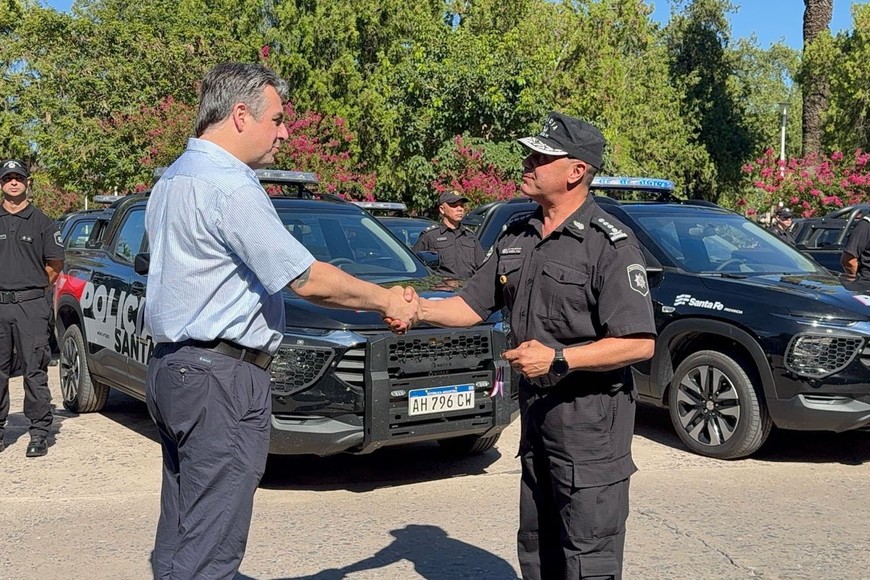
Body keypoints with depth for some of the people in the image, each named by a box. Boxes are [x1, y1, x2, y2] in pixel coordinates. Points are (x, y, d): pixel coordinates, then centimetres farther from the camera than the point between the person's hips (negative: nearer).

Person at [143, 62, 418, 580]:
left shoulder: (173, 179, 16)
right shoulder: (229, 187, -16)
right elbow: (307, 280, -16)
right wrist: (386, 300, -3)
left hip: (172, 364, 10)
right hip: (221, 378, -10)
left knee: (181, 538, 15)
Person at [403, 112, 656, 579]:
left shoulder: (610, 244, -15)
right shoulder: (517, 236, 8)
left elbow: (640, 343, -20)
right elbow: (472, 305, 9)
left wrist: (557, 359, -25)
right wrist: (420, 309, -10)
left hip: (591, 417, -8)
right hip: (536, 410, 8)